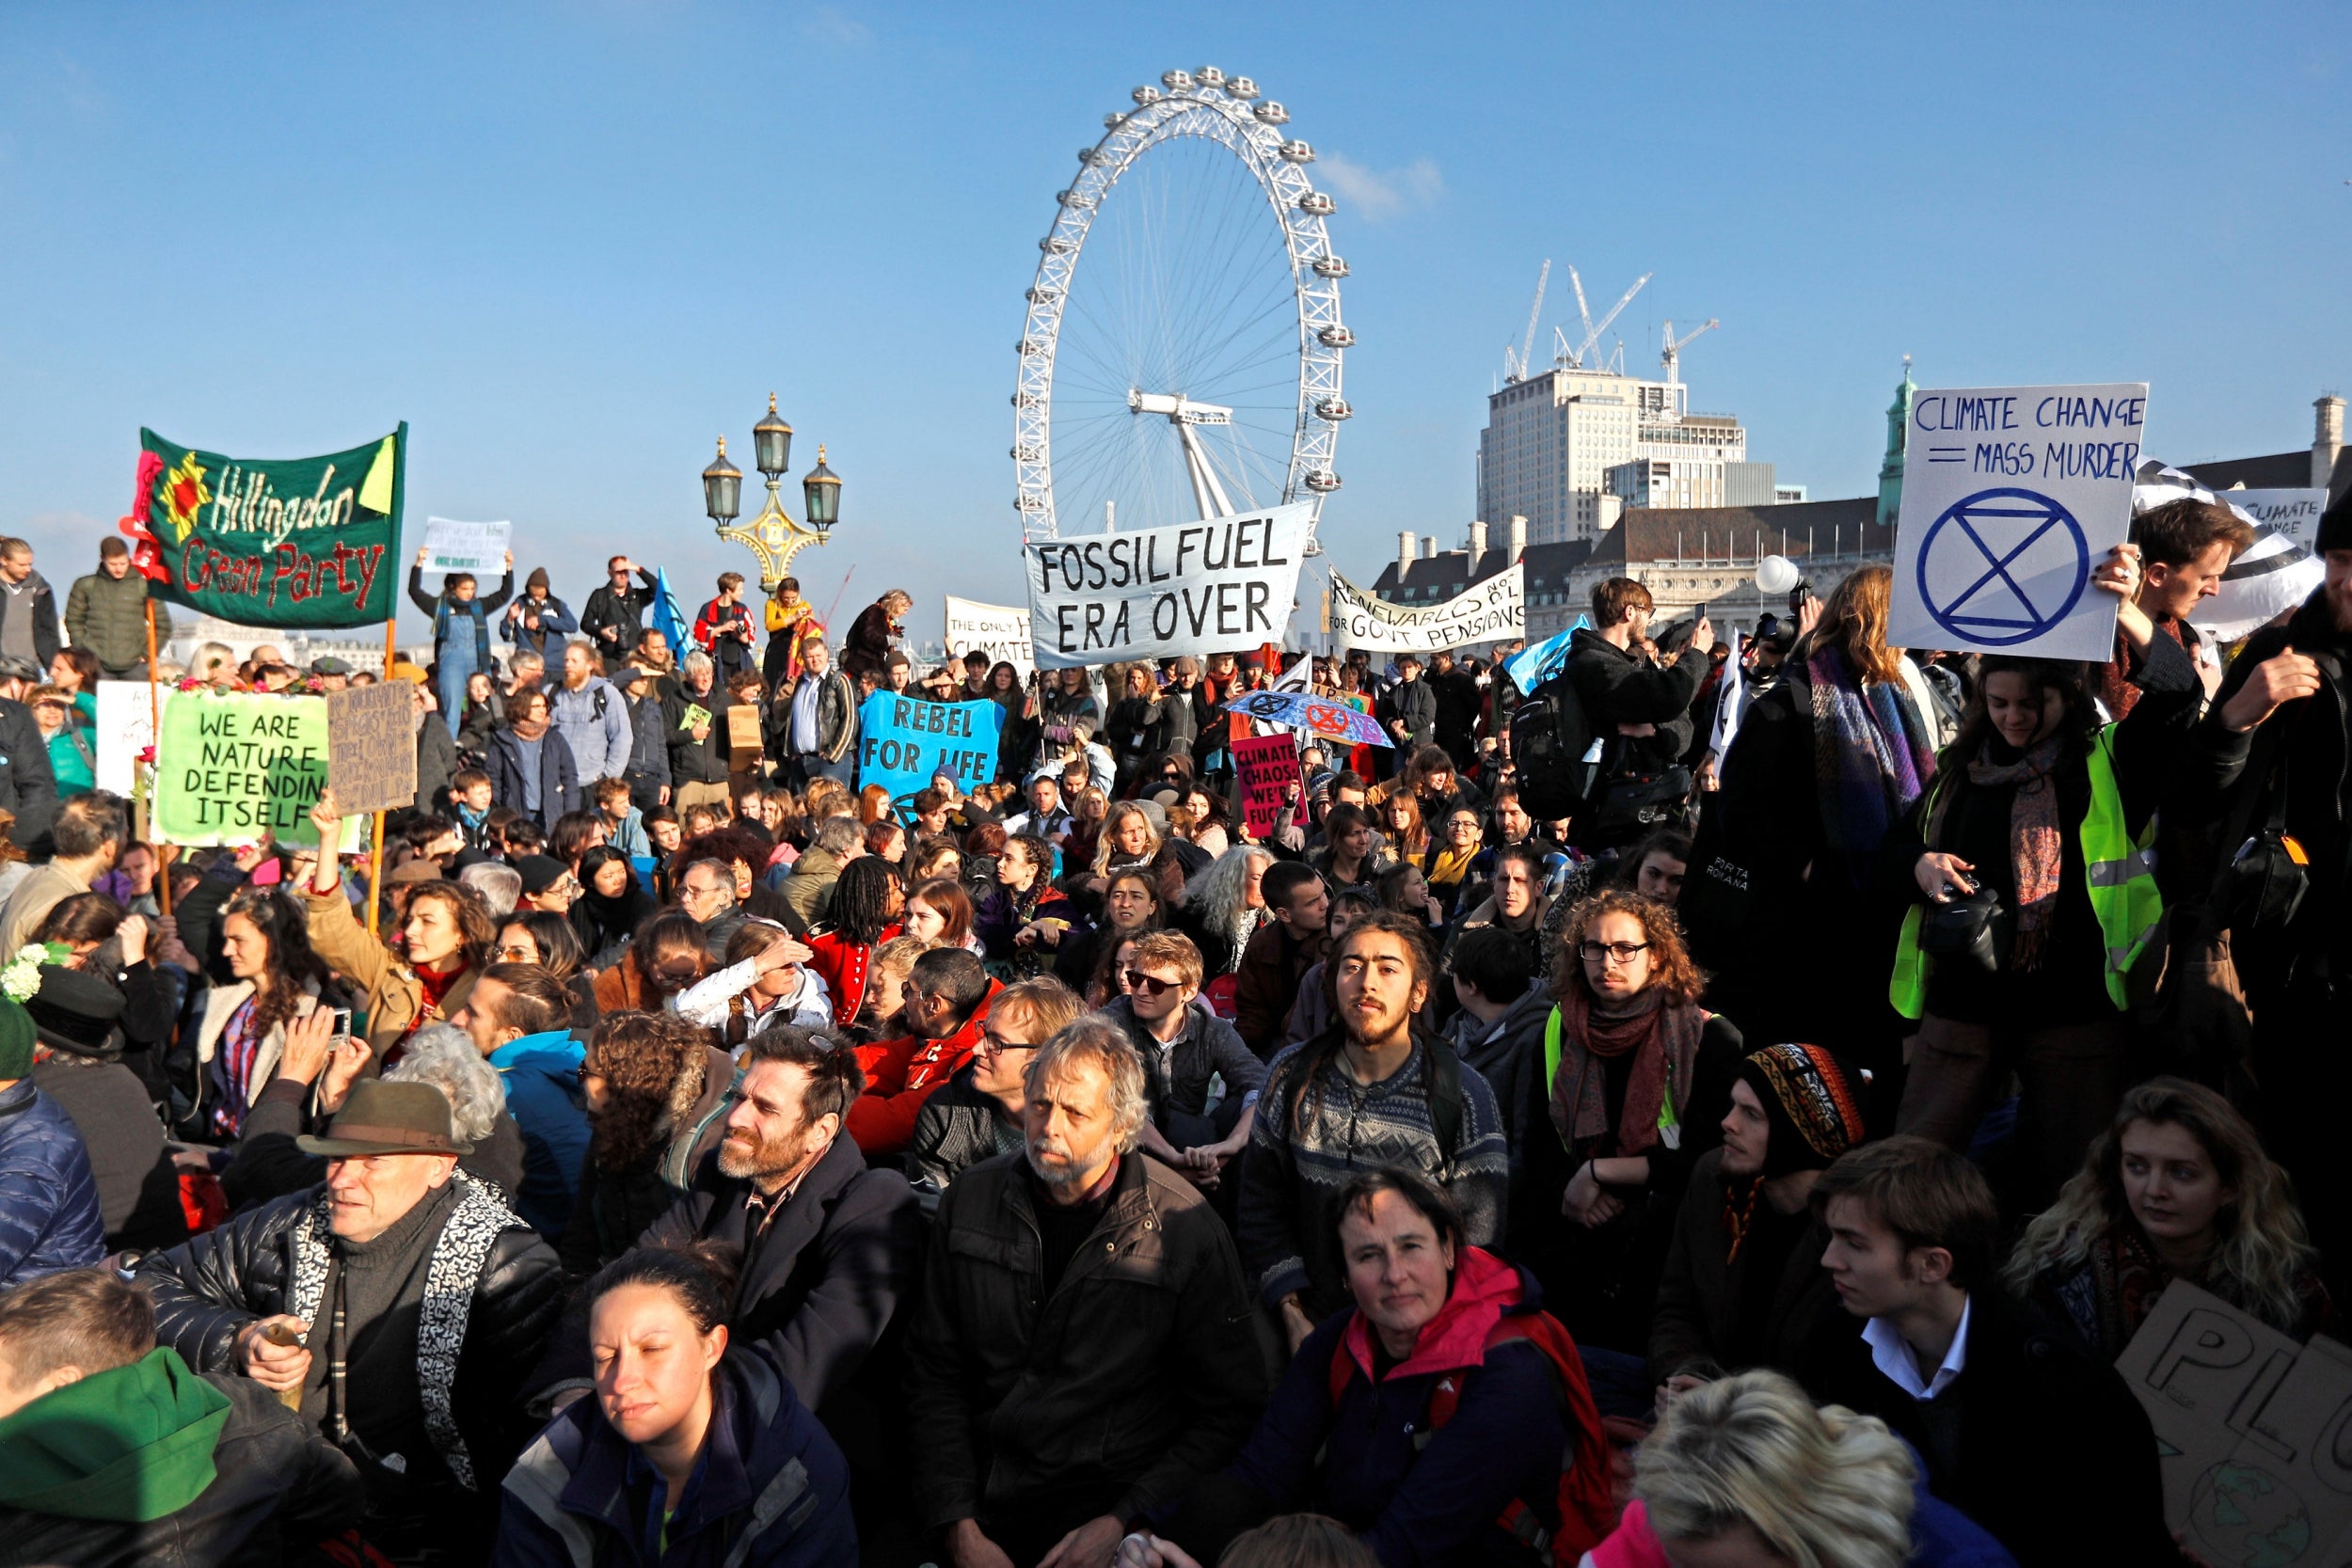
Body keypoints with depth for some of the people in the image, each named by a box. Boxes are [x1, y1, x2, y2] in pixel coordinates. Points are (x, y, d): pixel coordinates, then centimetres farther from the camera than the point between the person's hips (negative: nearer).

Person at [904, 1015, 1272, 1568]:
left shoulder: (1187, 1231, -7)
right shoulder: (970, 1199, 3)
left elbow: (1228, 1409, -3)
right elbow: (934, 1375, 4)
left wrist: (1121, 1522, -12)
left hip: (1107, 1496, -3)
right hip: (975, 1489, 3)